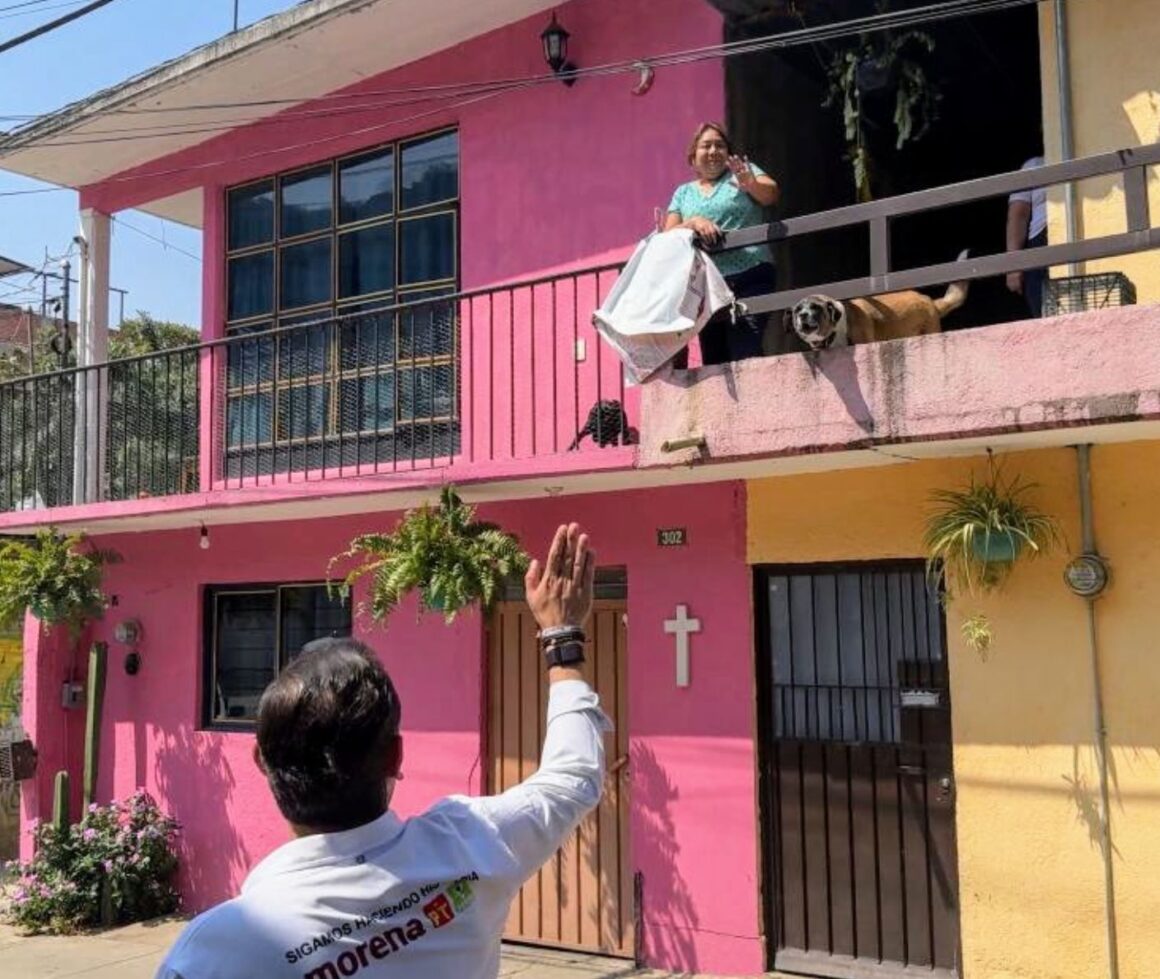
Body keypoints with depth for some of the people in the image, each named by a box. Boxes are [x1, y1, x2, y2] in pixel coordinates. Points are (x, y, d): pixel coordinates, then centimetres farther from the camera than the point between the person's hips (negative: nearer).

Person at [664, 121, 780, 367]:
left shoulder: (742, 171, 11)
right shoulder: (683, 192, 18)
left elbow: (772, 194, -6)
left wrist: (751, 184, -29)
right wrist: (694, 222, -11)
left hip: (749, 279, -3)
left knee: (746, 355, -19)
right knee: (713, 359, -1)